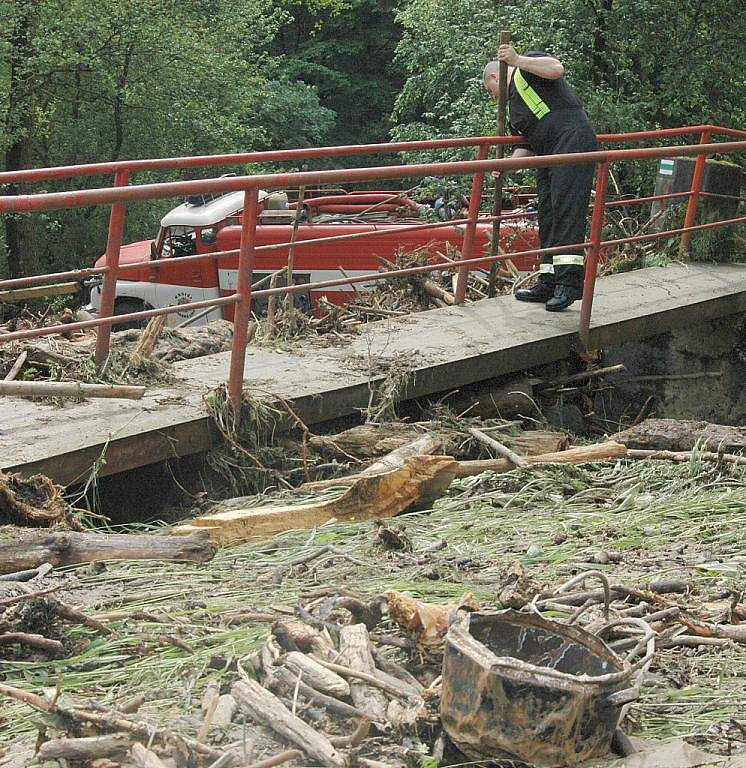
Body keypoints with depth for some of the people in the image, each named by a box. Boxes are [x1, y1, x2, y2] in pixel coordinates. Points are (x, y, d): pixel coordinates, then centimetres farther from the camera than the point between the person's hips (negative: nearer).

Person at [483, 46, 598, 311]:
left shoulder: (526, 68, 8)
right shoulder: (514, 101, 31)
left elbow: (557, 69, -14)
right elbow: (526, 145, 24)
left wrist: (517, 60, -15)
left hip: (573, 138, -10)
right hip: (548, 153, 10)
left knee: (567, 211, -16)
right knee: (547, 217, 7)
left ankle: (571, 281, -22)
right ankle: (549, 283, 10)